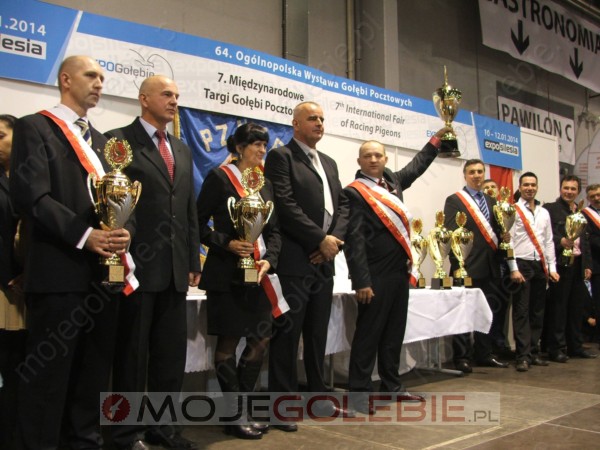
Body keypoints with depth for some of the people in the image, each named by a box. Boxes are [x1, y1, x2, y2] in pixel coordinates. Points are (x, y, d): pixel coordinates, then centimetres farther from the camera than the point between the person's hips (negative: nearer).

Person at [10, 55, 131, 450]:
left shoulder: (99, 139, 20)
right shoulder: (35, 127, -3)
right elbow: (30, 195, -14)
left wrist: (121, 232, -3)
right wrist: (84, 235, -20)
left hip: (103, 271, 7)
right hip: (59, 271, -7)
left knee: (95, 368, 14)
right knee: (48, 371, 2)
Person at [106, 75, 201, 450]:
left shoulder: (182, 150, 17)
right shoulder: (118, 141, -3)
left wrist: (194, 262, 13)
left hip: (176, 269, 7)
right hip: (137, 265, -6)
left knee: (172, 352, 12)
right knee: (133, 353, 5)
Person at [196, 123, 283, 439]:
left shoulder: (266, 184, 14)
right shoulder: (219, 178, -4)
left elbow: (274, 229, 11)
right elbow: (199, 222, -6)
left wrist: (269, 260, -5)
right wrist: (228, 243, -18)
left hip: (257, 272, 6)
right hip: (226, 272, -6)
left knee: (261, 339, 6)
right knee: (228, 342, 2)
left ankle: (241, 408, 22)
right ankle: (234, 416, 14)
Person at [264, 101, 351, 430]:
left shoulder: (330, 163, 20)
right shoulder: (281, 156, -3)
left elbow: (342, 205, 15)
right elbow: (285, 205, -14)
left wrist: (336, 238, -3)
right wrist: (321, 238, -14)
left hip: (324, 261, 7)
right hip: (294, 261, -7)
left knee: (318, 335, 14)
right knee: (287, 334, -2)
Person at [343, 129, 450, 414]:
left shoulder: (393, 181, 13)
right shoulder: (354, 192, -9)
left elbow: (417, 165, 33)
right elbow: (354, 239, -16)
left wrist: (438, 137, 37)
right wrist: (361, 282, -21)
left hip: (400, 270, 8)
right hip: (375, 275, -8)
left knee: (394, 332, 14)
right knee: (369, 333, -3)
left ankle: (391, 386, 26)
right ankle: (359, 391, 6)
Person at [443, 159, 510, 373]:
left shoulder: (491, 201, 17)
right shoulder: (454, 200, -2)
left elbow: (496, 229, 21)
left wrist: (503, 235, -2)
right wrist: (457, 265, -14)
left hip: (490, 266, 6)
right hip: (468, 266, -6)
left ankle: (484, 354, 24)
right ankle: (461, 357, 9)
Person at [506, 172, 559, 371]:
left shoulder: (544, 213, 15)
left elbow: (549, 242, 15)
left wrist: (552, 268, 8)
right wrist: (514, 269, -12)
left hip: (540, 266, 6)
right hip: (521, 265, -5)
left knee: (538, 311, 9)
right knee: (521, 312, -5)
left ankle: (533, 352, 17)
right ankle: (523, 356, -3)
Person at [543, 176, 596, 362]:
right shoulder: (550, 209, -3)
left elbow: (586, 241, 19)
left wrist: (588, 264, 13)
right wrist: (561, 242, -27)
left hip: (578, 264, 6)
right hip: (560, 264, -6)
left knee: (576, 307, 11)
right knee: (557, 307, -2)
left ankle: (575, 346, 20)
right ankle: (556, 348, 3)